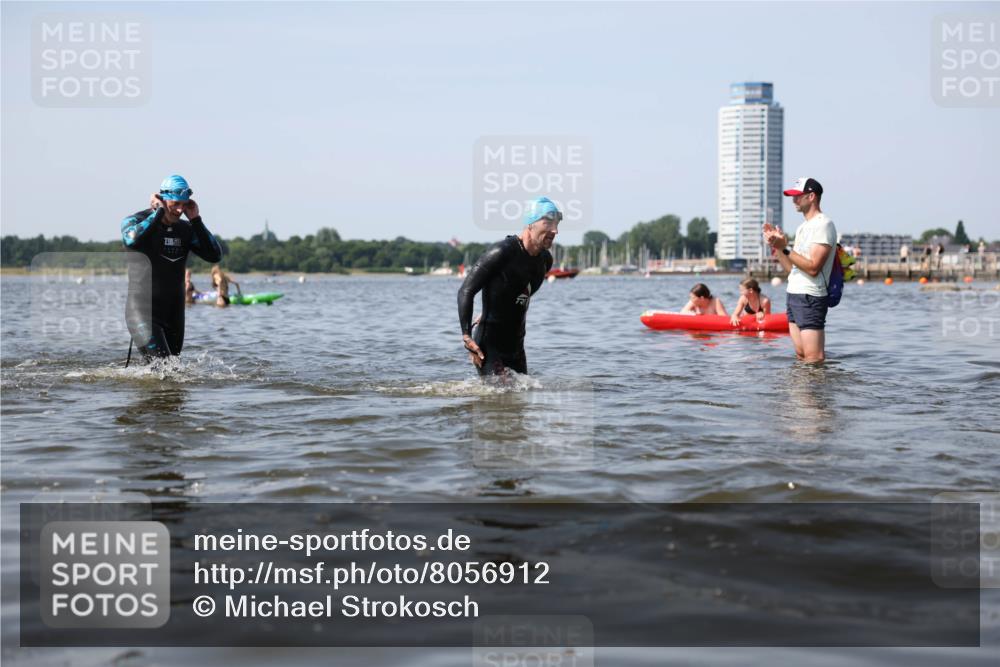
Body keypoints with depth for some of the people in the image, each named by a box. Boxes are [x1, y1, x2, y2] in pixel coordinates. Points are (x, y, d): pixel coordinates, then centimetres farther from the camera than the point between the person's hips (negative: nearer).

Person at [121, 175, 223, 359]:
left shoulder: (186, 229, 8)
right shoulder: (135, 221, -6)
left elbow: (214, 255, -3)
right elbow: (132, 240, -31)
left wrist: (196, 220, -7)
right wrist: (159, 212, -21)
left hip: (174, 313, 6)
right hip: (142, 310, -6)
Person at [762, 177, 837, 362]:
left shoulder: (823, 225, -11)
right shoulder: (803, 227, 20)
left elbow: (813, 267, -20)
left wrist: (784, 249, -19)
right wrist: (777, 246, 6)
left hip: (810, 298, -10)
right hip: (794, 295, 10)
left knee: (814, 358, -12)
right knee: (800, 355, 10)